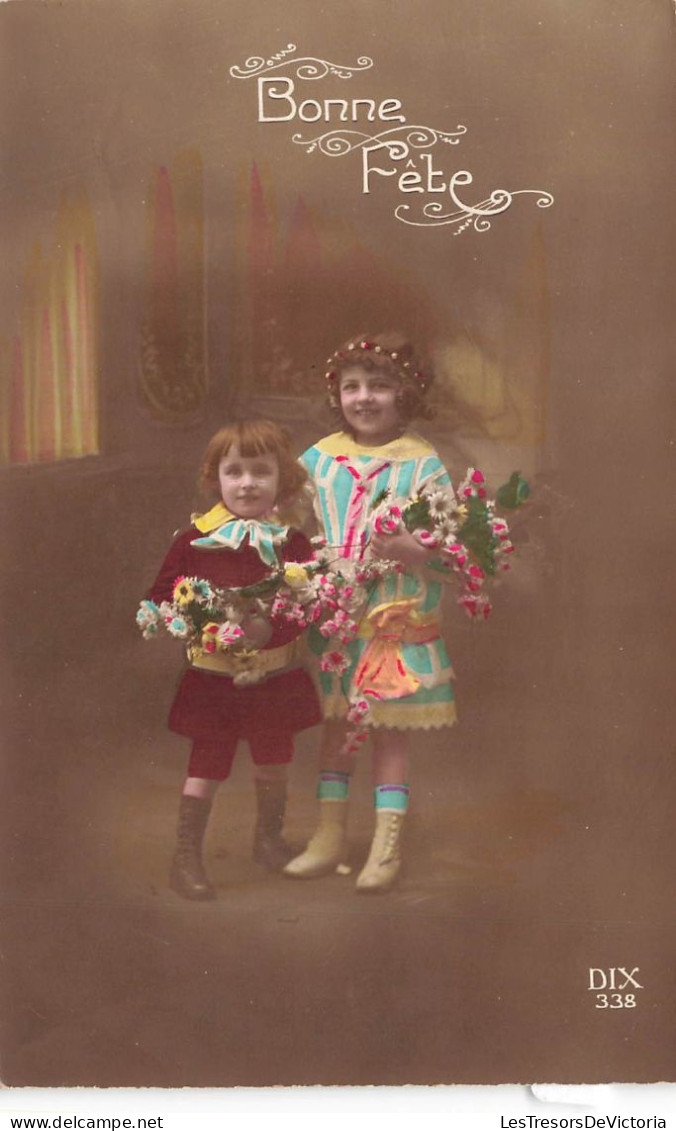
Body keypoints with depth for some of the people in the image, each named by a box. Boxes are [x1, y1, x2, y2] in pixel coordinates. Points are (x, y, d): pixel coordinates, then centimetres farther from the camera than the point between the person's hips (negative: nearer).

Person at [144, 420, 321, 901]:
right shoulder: (195, 539, -5)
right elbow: (163, 596, -2)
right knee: (206, 764, 2)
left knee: (274, 762, 17)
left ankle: (270, 839, 40)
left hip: (276, 676, 2)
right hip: (213, 676, -2)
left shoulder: (292, 543, -4)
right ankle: (187, 857, 15)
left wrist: (270, 627, -26)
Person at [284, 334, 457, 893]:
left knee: (391, 731, 6)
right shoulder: (319, 459, 4)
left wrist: (406, 549, -26)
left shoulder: (423, 464, -6)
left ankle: (387, 846, 17)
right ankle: (330, 835, 26)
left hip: (396, 621, -3)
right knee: (334, 726, 13)